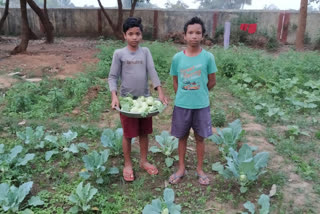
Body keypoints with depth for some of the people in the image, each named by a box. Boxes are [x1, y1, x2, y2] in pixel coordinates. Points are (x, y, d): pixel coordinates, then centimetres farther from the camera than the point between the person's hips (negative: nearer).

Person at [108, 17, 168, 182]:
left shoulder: (145, 52, 2)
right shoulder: (119, 54, -5)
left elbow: (152, 72, -6)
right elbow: (112, 77, -5)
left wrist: (160, 92, -18)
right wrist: (114, 96, -20)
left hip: (145, 99, 3)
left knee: (144, 132, 14)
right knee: (128, 134, 8)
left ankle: (143, 161, 32)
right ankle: (127, 164, 25)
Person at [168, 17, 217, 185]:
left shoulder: (208, 57, -7)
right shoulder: (177, 57, -4)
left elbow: (212, 82, 2)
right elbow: (175, 82, 6)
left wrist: (199, 94, 6)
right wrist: (183, 96, 1)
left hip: (201, 105, -1)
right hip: (181, 105, 1)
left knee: (200, 138, 12)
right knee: (182, 137, 13)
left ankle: (200, 169, 30)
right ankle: (181, 168, 30)